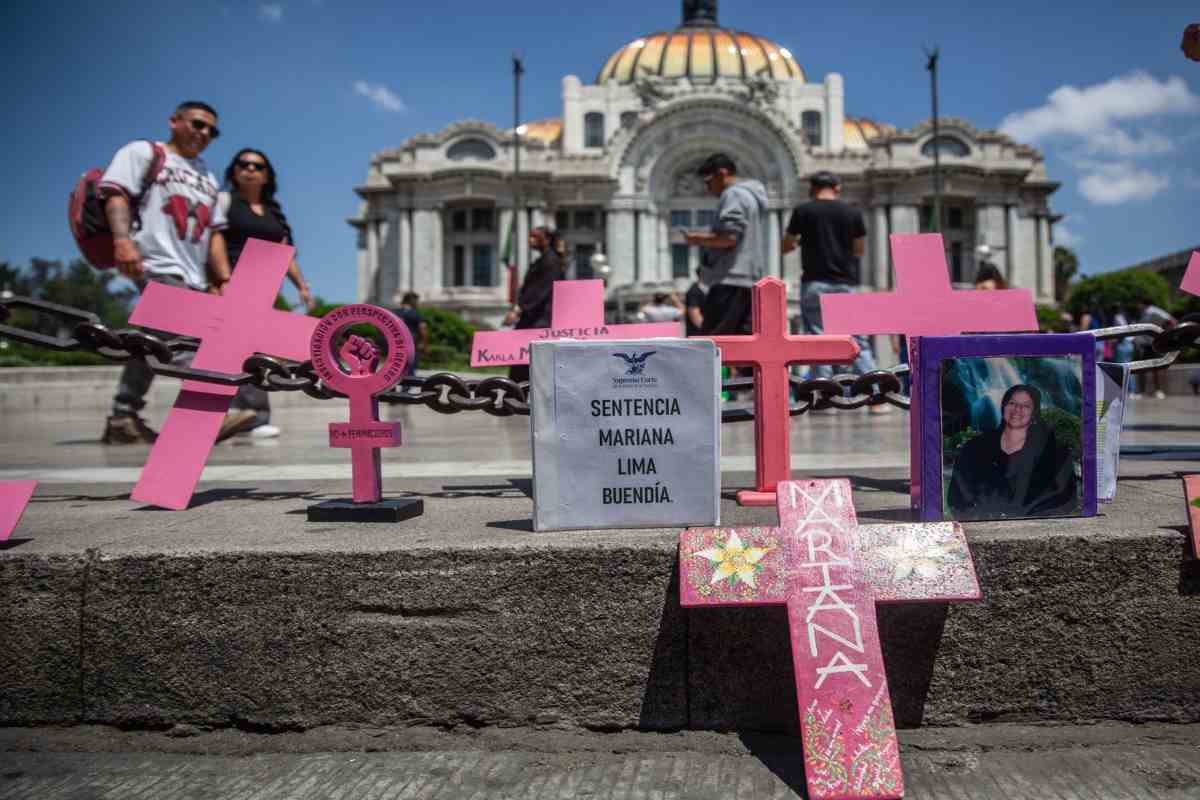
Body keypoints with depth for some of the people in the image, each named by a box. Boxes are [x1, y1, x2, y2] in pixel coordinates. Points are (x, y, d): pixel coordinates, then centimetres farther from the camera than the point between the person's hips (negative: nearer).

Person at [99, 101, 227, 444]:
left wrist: (224, 279, 15)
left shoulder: (207, 176, 30)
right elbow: (116, 193, -4)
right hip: (157, 264, -7)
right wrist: (123, 240, -22)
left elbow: (214, 231, 25)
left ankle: (123, 418, 12)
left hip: (193, 277, 7)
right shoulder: (142, 152, 10)